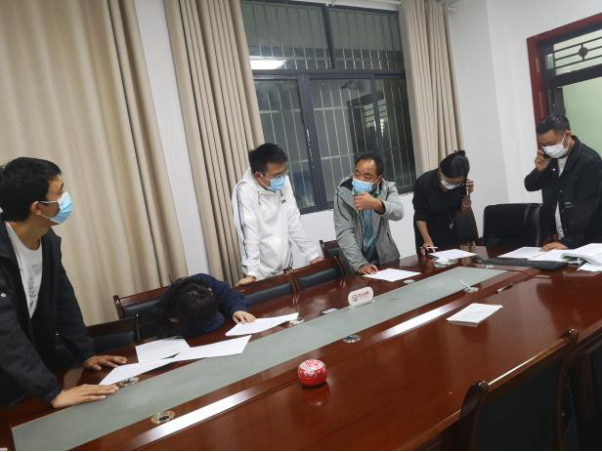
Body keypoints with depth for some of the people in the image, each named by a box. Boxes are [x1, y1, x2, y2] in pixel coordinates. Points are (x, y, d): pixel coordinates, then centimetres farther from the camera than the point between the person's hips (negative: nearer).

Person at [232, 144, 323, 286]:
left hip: (286, 267, 5)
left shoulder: (283, 181, -2)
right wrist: (251, 273, -31)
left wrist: (313, 254, -3)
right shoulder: (244, 191, -18)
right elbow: (248, 232, -24)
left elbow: (293, 221, 1)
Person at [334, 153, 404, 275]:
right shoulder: (343, 193, -12)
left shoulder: (388, 188, -6)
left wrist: (376, 204, -45)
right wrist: (360, 263, -28)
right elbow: (344, 232, -17)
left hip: (386, 258, 2)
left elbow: (398, 213, -25)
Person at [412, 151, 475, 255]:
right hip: (428, 230, -3)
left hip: (450, 231, 3)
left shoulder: (460, 182, -17)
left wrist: (467, 194, -24)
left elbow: (463, 210, -7)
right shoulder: (424, 182, -26)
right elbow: (420, 215, -20)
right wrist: (427, 240, -29)